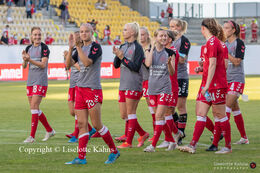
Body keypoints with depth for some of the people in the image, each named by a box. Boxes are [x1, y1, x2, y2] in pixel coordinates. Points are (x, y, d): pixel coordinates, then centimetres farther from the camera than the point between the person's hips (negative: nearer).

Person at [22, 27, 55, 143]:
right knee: (35, 109, 10)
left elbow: (43, 64, -15)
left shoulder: (44, 47, -6)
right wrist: (25, 60, -11)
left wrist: (30, 59, -23)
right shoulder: (29, 48, 12)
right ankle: (49, 130, 25)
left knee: (34, 107, -14)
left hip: (40, 81, -7)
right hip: (30, 81, 7)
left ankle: (32, 136, -14)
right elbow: (24, 66, 10)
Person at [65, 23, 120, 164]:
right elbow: (69, 63, 3)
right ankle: (81, 158, 2)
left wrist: (78, 47, -23)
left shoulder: (96, 47, -7)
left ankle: (114, 151, 11)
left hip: (93, 89, -7)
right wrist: (71, 48, -9)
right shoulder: (80, 48, 14)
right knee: (82, 124, 2)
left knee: (97, 124, -5)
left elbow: (87, 62, -21)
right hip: (80, 88, 7)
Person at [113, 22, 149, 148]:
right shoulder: (123, 47, 14)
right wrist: (117, 55, -5)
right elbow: (116, 65, 12)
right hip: (123, 85, 8)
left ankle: (128, 142, 1)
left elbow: (136, 67, -14)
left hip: (133, 85, -8)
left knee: (130, 113, -4)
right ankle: (143, 134, 21)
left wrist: (122, 57, -15)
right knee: (123, 115, 8)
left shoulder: (137, 48, -7)